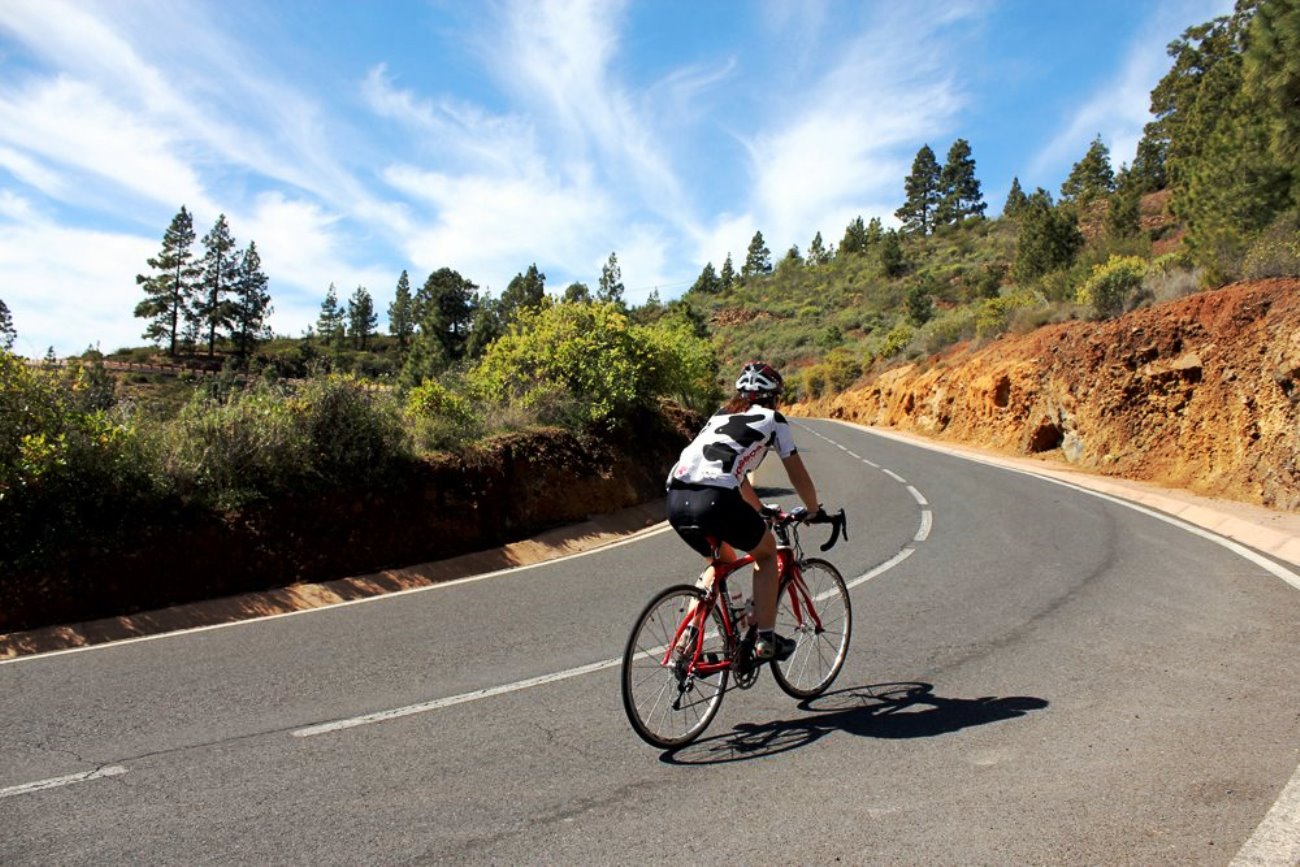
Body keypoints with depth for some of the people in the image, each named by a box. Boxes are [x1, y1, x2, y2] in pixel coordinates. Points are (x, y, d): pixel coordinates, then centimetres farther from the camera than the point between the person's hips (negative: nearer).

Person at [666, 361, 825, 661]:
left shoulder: (720, 415, 33)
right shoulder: (772, 419, 16)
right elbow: (798, 476, 20)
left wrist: (761, 509, 54)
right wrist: (815, 511, 37)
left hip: (676, 500, 6)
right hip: (714, 499, -6)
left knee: (722, 561, 30)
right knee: (767, 552, 22)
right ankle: (765, 640, 18)